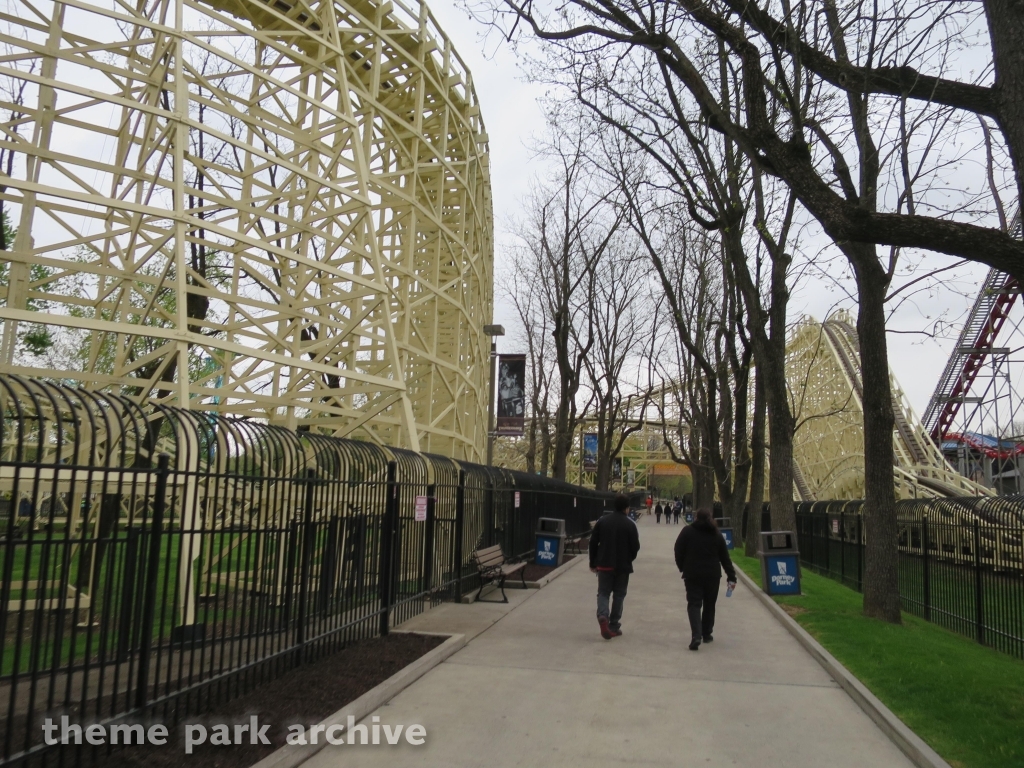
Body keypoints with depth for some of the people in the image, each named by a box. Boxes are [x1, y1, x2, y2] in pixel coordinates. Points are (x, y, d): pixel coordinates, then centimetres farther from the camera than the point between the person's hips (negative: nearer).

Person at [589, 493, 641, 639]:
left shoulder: (602, 521, 0)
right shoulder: (630, 524, -7)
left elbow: (593, 542, 1)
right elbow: (635, 546, -7)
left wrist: (593, 563, 10)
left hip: (604, 564, 1)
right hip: (622, 566, -1)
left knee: (603, 592, 9)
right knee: (618, 595, 10)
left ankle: (602, 615, -19)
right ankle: (613, 626, 12)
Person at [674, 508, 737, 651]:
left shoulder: (687, 531, -2)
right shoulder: (717, 534, 6)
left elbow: (678, 552, -4)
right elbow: (725, 557, 5)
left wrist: (682, 568, 10)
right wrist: (731, 577, 7)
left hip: (692, 574, -2)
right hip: (712, 575, 2)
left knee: (694, 604, -1)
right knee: (709, 604, 17)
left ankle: (696, 635, -17)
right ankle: (707, 634, 25)